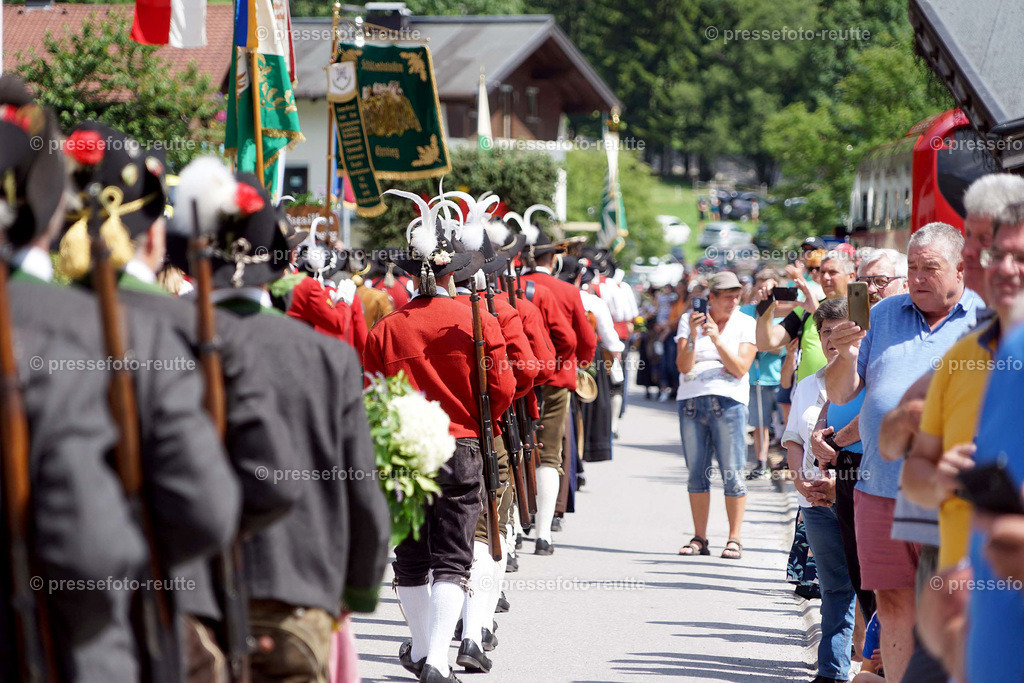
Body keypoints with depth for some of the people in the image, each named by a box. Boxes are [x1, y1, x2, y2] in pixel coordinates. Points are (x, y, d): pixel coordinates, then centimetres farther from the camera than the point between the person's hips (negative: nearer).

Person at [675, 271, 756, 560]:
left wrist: (717, 339, -15)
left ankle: (735, 539, -1)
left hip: (728, 400, -2)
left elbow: (740, 369, -5)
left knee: (732, 473, -6)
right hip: (691, 400, 2)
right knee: (696, 473, 4)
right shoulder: (689, 320, 8)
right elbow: (683, 366, 0)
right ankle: (699, 538, 10)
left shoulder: (746, 324, 5)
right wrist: (692, 336, -15)